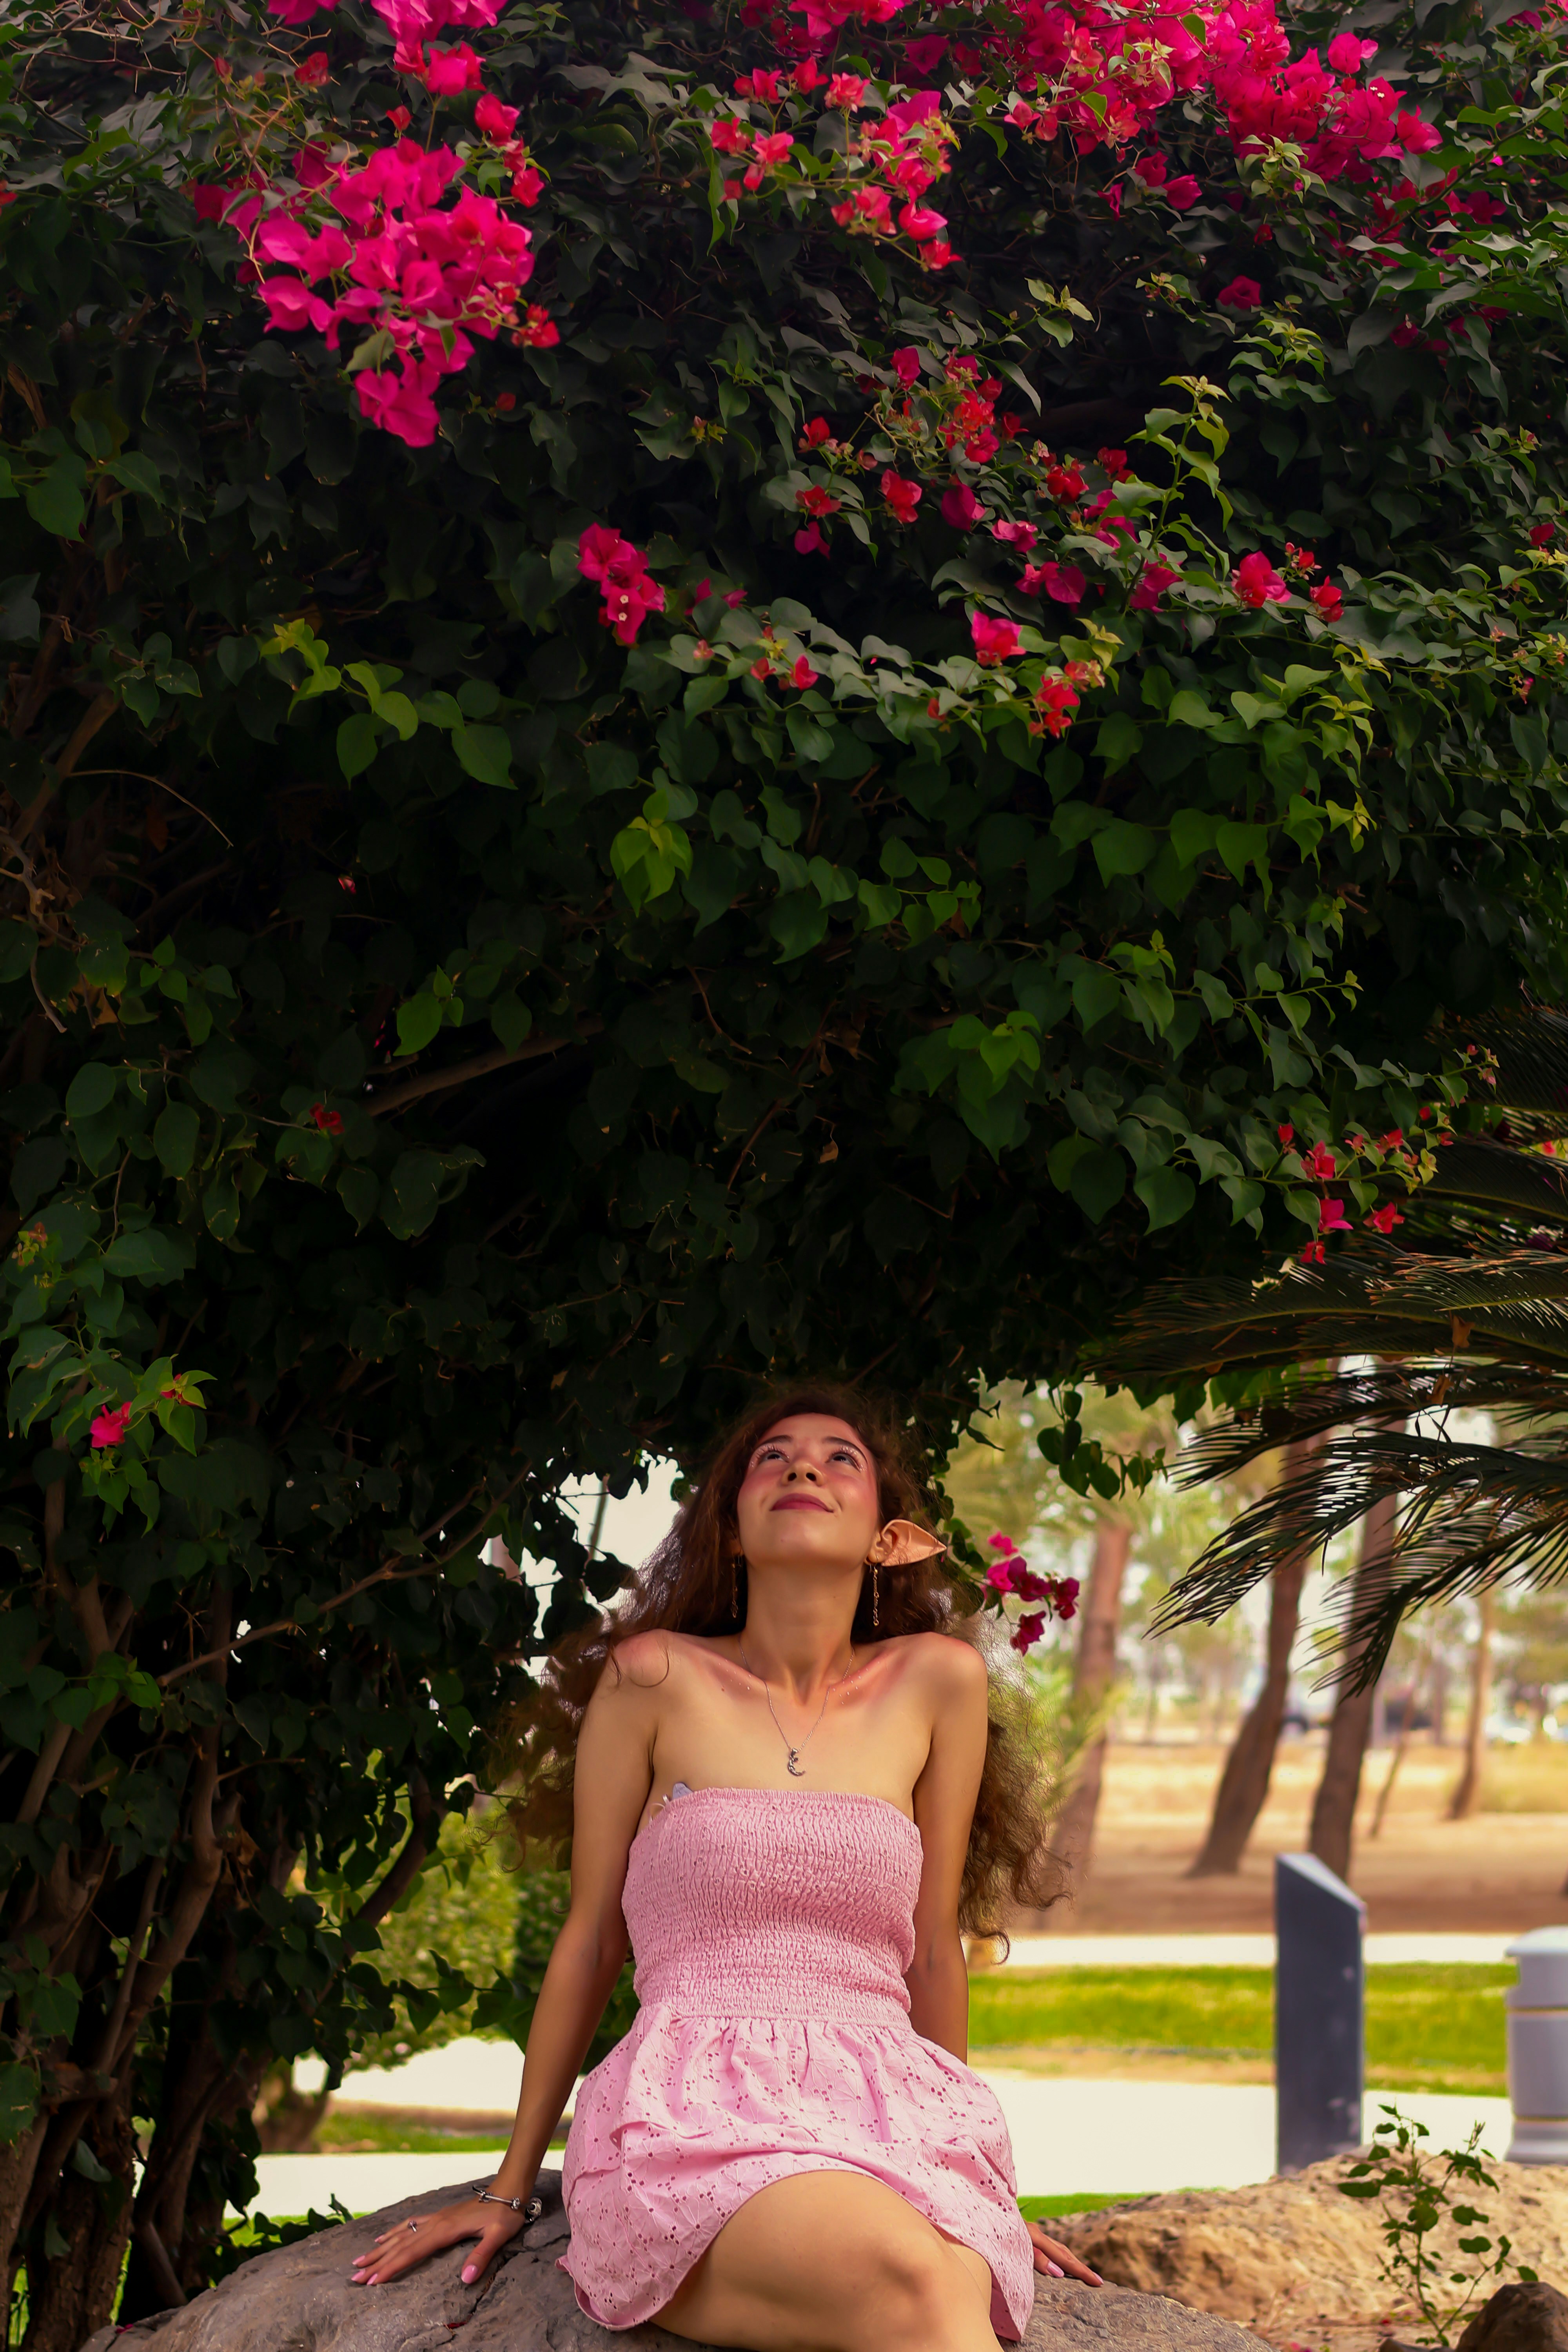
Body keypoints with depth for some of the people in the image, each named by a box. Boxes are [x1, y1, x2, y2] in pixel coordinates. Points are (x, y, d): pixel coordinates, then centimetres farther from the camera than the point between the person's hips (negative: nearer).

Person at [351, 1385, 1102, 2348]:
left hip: (884, 2119, 2)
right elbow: (589, 1941, 13)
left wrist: (966, 2176, 23)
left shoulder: (937, 1681, 12)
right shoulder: (654, 1679, 6)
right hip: (692, 2119, -2)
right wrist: (509, 2190, 16)